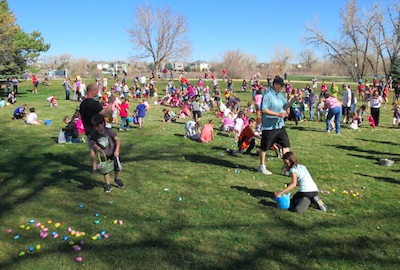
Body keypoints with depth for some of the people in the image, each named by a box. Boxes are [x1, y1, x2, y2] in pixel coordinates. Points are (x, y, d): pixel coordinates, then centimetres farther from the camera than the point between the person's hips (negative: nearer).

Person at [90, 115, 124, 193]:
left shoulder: (109, 131, -18)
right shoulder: (94, 134, -12)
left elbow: (117, 140, -12)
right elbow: (94, 143, 1)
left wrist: (117, 150, -20)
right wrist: (96, 147, -22)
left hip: (113, 153, -1)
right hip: (103, 155, 2)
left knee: (118, 167, -1)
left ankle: (117, 179, 30)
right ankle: (107, 184, 22)